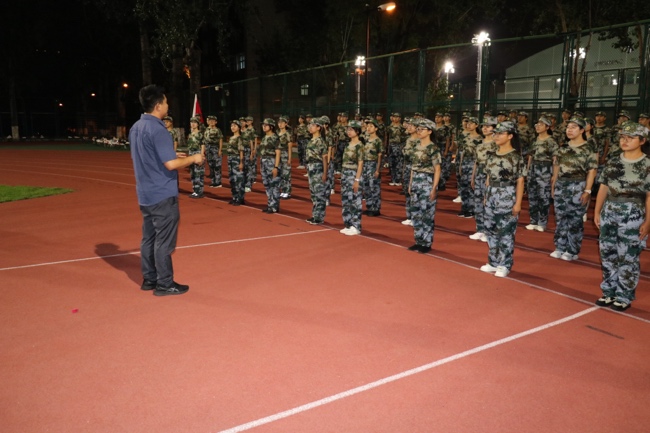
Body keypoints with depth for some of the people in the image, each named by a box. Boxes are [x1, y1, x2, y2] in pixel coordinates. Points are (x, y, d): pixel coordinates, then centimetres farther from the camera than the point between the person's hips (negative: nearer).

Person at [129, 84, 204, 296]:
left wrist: (174, 156, 18)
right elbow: (170, 164, -25)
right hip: (163, 194, -9)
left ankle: (149, 279, 24)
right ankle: (164, 284, 7)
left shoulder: (136, 128, 10)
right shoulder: (157, 129, -19)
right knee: (164, 240, -1)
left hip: (146, 194, 9)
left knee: (149, 237, 15)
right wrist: (193, 159, -10)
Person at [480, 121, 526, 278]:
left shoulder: (516, 156, -9)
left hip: (507, 196, -7)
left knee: (506, 232, -1)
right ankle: (493, 262, 23)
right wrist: (486, 196, 12)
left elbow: (520, 181, -10)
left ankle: (505, 265, 10)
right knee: (491, 230, 11)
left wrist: (518, 202, -13)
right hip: (492, 195, 7)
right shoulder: (492, 156, 9)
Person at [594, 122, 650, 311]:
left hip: (633, 215, -5)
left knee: (627, 258, 1)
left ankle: (624, 297, 14)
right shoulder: (612, 163, 9)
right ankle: (609, 292, 24)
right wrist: (597, 212, 10)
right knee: (607, 254, 11)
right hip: (609, 212, 5)